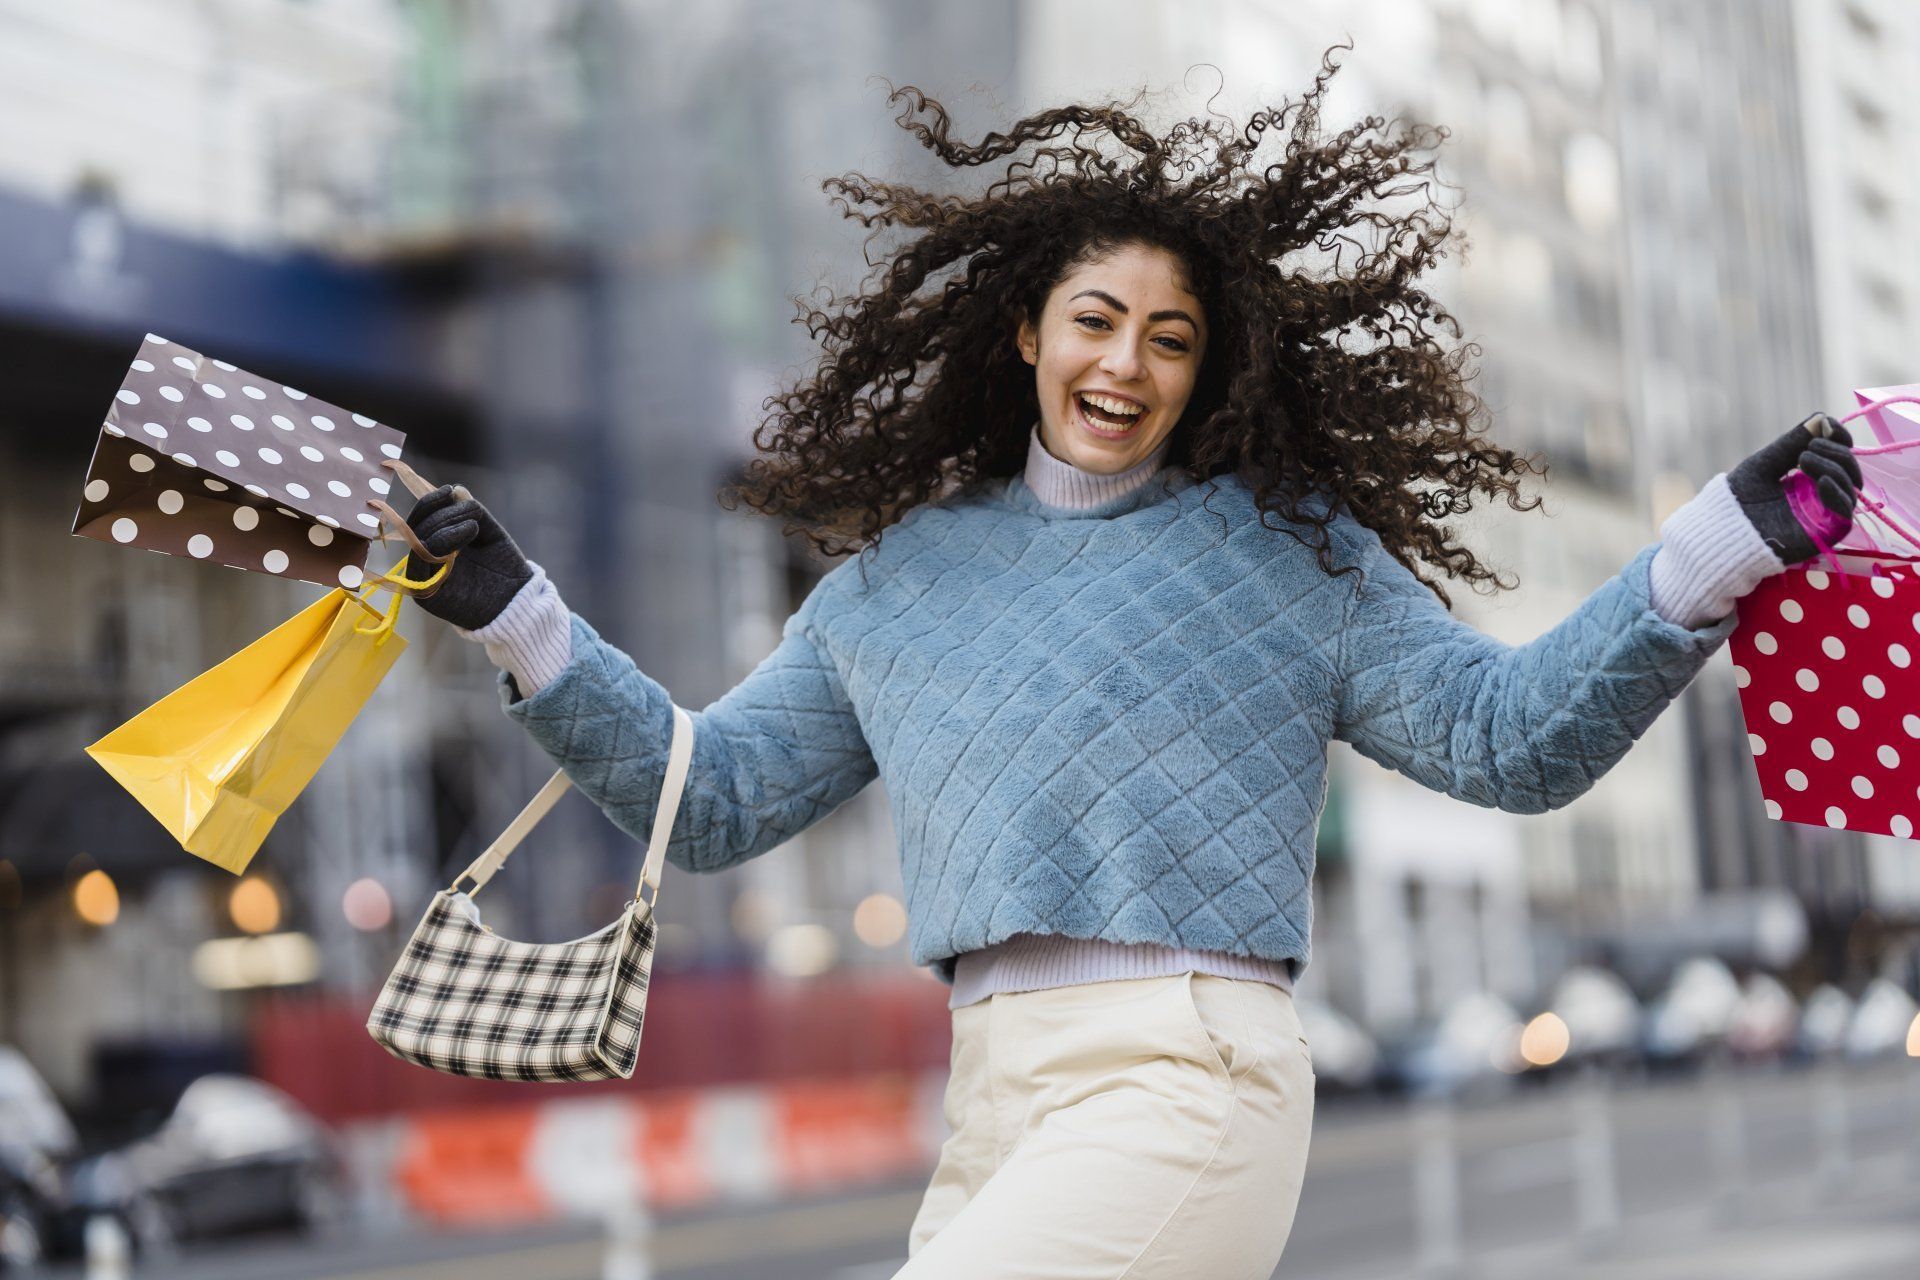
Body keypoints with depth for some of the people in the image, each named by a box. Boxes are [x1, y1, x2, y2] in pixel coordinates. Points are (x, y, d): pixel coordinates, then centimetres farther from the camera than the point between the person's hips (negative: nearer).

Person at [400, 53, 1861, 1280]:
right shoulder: (896, 577, 16)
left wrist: (1727, 542, -7)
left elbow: (1512, 738, 2)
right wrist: (521, 620, 12)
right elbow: (709, 795, 20)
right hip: (995, 1100, 6)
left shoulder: (1291, 548, 7)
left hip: (1188, 1079, -6)